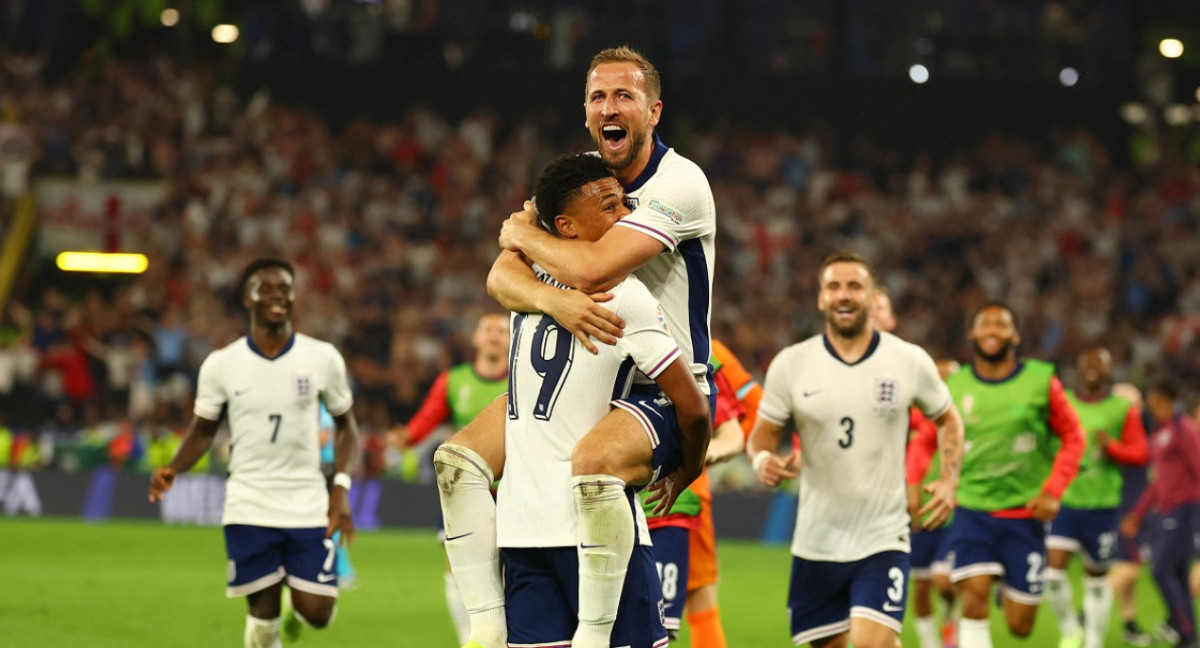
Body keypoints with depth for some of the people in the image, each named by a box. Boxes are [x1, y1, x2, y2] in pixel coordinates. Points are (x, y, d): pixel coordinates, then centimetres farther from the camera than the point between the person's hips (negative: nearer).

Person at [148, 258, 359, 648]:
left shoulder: (322, 358, -1)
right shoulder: (222, 364, -1)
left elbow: (345, 425, 10)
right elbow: (204, 431, 8)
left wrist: (341, 487, -5)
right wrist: (172, 470, -12)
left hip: (309, 507, 0)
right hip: (249, 509, 0)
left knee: (316, 613, -5)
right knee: (263, 610, -1)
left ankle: (297, 605, 32)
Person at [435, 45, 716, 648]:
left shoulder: (680, 183, -16)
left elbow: (591, 268, -27)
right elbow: (502, 277, -5)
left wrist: (522, 232, -7)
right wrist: (553, 299, -29)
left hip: (667, 389, -8)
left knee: (595, 462, -39)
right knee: (459, 457, -9)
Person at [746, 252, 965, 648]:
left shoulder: (910, 361, -2)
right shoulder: (791, 364, -2)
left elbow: (947, 420, 14)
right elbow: (763, 434, 5)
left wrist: (949, 481, -1)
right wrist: (762, 460, -18)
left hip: (883, 538, -2)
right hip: (816, 541, 2)